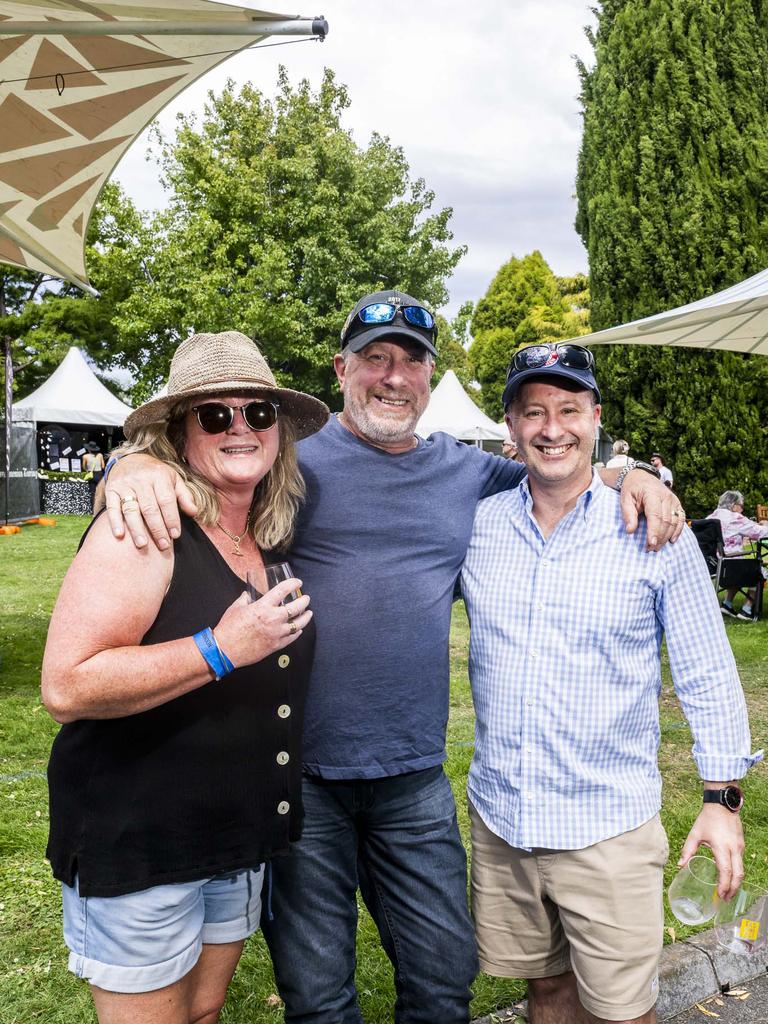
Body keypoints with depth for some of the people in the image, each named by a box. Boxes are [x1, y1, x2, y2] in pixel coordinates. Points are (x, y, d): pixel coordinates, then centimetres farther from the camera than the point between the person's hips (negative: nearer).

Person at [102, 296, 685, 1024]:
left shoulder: (464, 472, 8)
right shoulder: (293, 460, -4)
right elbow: (194, 459, -7)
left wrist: (628, 476, 3)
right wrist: (136, 466, -30)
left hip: (416, 778, 4)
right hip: (300, 774, -3)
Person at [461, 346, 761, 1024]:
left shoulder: (655, 531, -8)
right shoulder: (479, 526, -1)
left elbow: (707, 673, -3)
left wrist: (722, 798, -3)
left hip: (608, 826, -3)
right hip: (499, 817, 3)